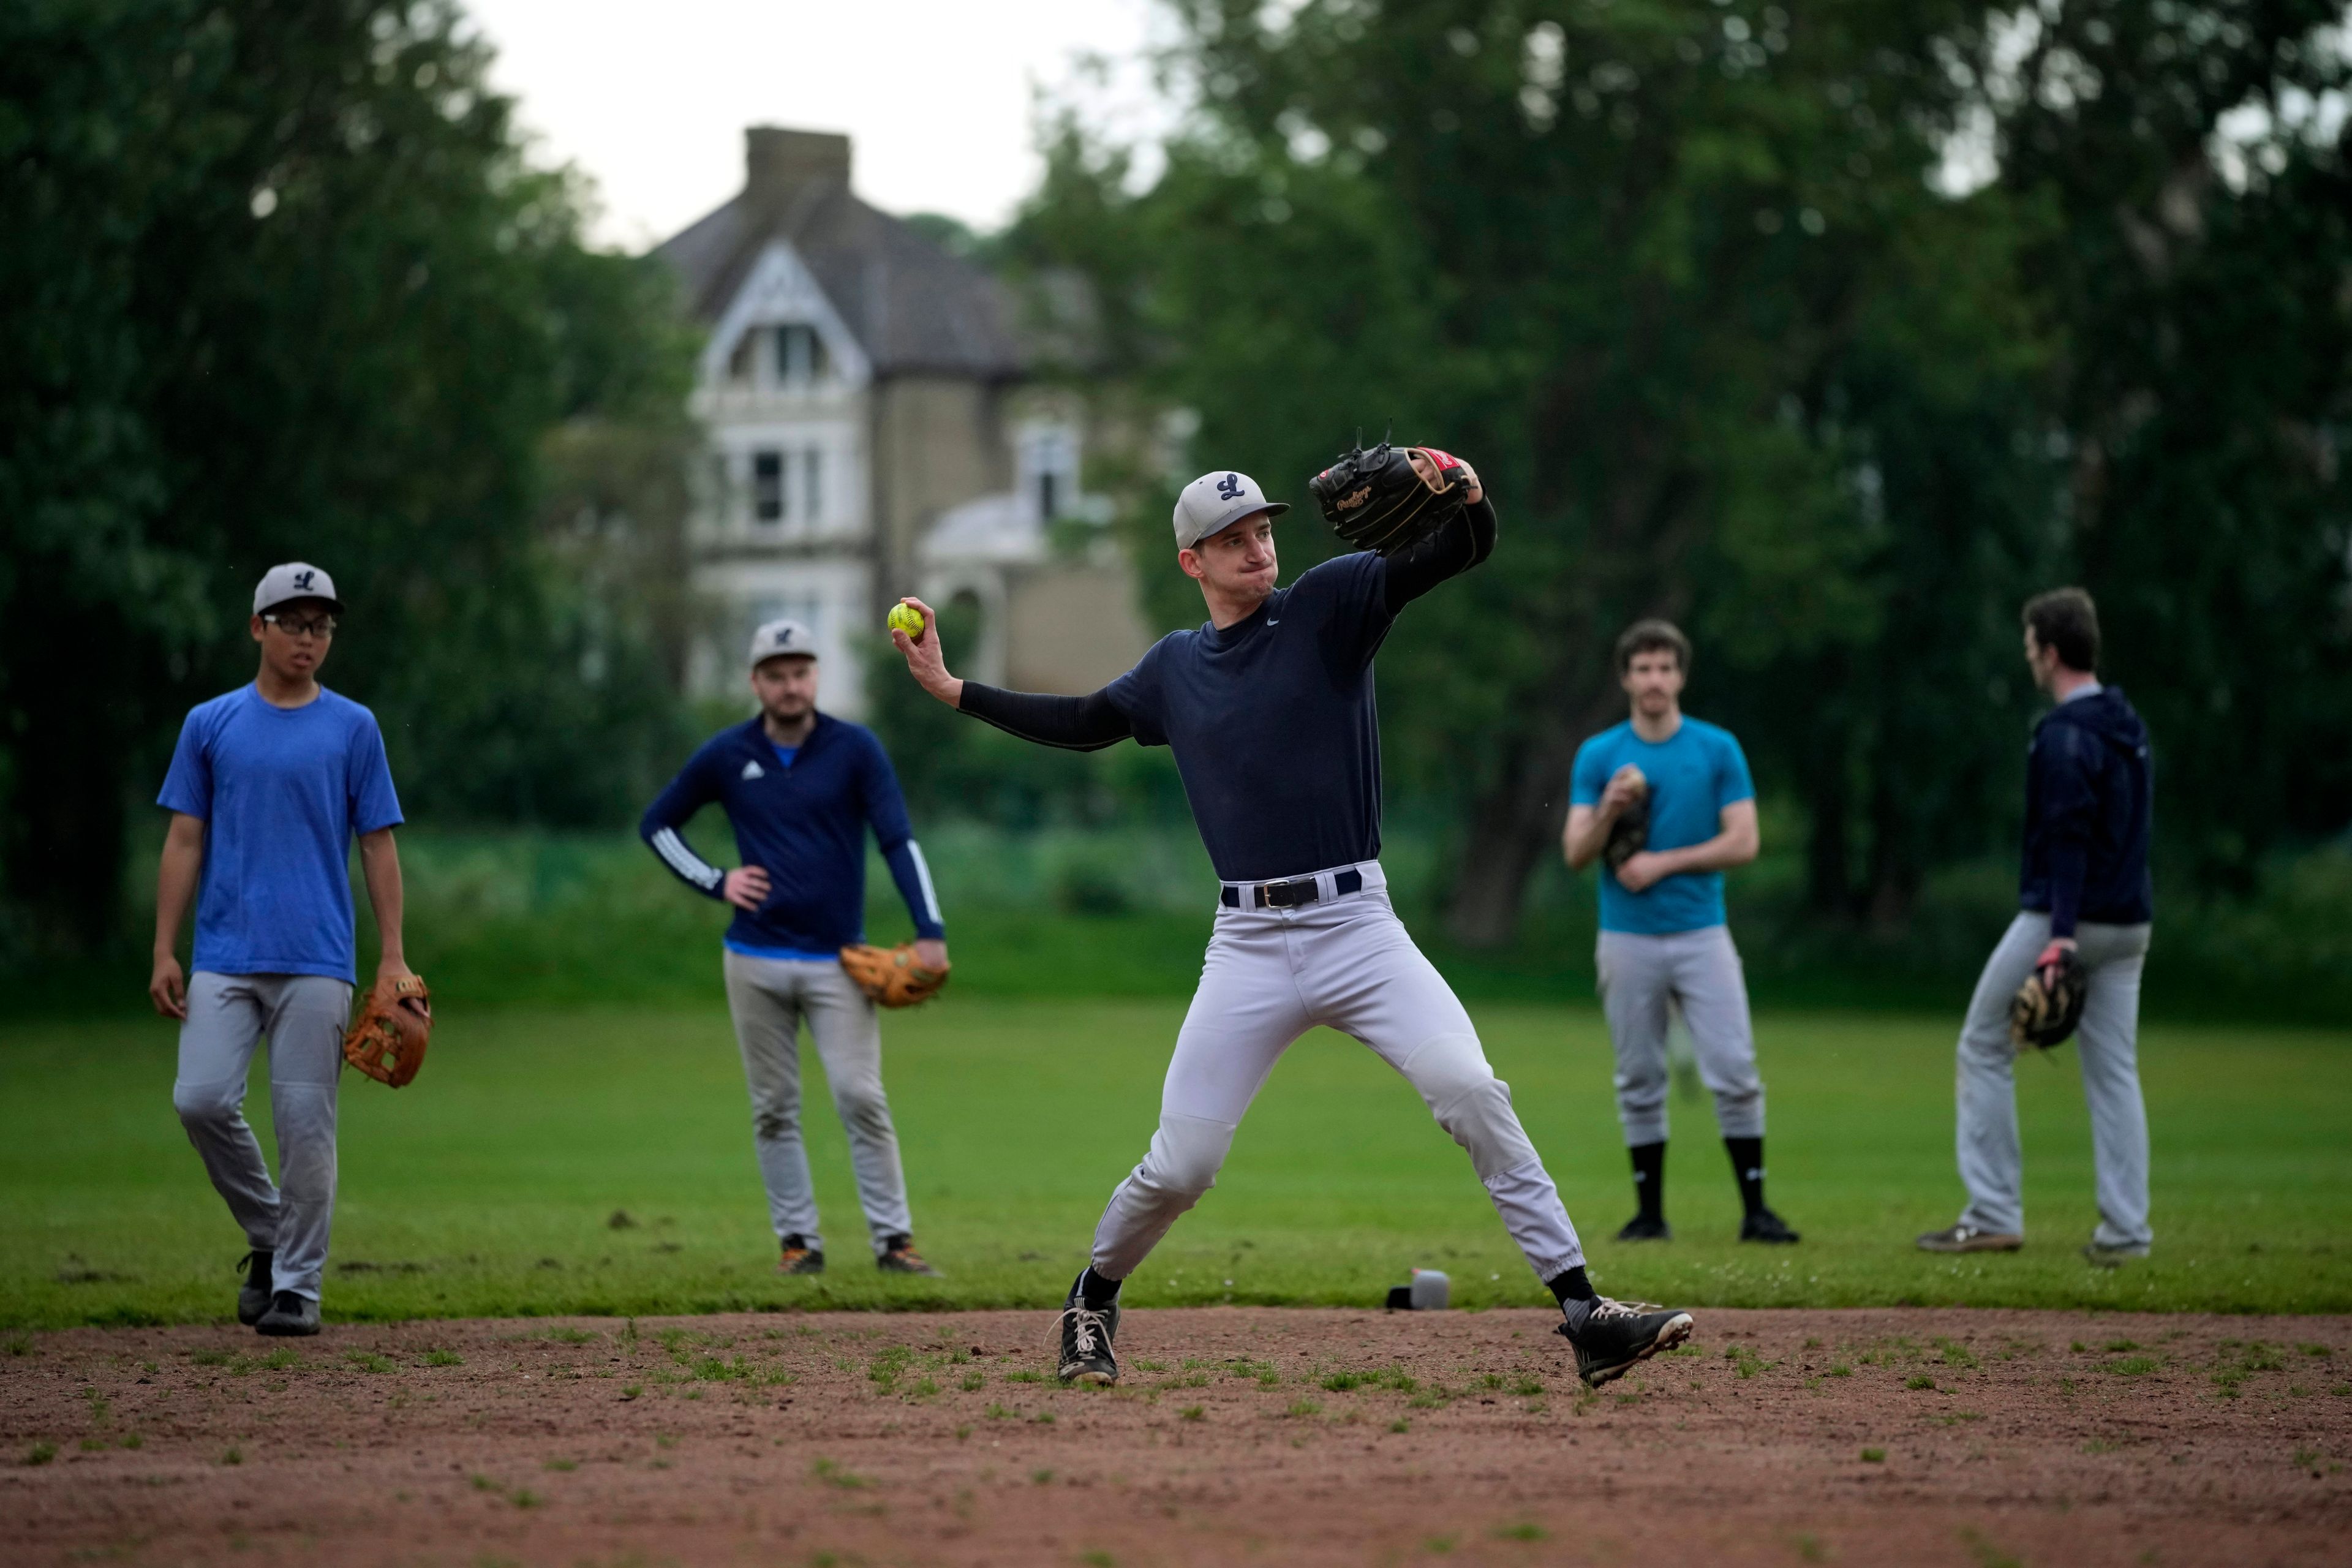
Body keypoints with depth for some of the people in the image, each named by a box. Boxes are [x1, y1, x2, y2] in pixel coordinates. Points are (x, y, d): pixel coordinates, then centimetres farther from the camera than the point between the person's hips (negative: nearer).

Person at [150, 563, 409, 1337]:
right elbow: (184, 843, 9)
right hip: (224, 957, 1)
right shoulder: (210, 724, 9)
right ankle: (267, 1234, 11)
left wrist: (393, 957, -2)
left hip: (317, 961, -1)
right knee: (202, 1099, -12)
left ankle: (298, 1285, 5)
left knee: (305, 1121, -4)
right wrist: (164, 952, 1)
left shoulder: (353, 728, 7)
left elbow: (378, 846, 6)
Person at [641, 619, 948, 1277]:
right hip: (755, 961, 2)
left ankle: (893, 1239, -6)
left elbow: (898, 840, -8)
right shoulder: (726, 754, 3)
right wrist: (715, 882, 0)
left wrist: (929, 932, -19)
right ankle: (798, 1240, 11)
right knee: (773, 1108, 4)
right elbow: (657, 824, 15)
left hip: (836, 960, -2)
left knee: (861, 1098, -9)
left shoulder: (854, 748, -2)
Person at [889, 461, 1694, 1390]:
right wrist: (951, 689, 26)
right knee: (1179, 1167, 1)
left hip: (1356, 927, -2)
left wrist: (1467, 500, -35)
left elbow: (1458, 554, -12)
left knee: (1471, 1093, -21)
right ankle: (1093, 1302, 28)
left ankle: (1581, 1311, -19)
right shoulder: (1175, 667, 12)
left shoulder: (1327, 607, 1)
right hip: (1250, 945, 2)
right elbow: (1085, 724, 30)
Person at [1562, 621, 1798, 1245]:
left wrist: (1663, 862, -11)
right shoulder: (1597, 756, 5)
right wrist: (1610, 811, -18)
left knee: (1734, 1072, -7)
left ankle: (1755, 1210, -3)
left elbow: (1743, 843, -4)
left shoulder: (1719, 750, 2)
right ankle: (1650, 1211, 13)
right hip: (1628, 939, 1)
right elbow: (1576, 854, 1)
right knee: (1639, 1082, 5)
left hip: (1701, 934, -1)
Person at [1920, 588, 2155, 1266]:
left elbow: (2069, 838, -23)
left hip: (2061, 919, -8)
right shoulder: (2128, 725, 14)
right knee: (2114, 1071, 7)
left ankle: (1994, 1216, 1)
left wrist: (2062, 935, -28)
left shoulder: (2065, 735, -15)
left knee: (1984, 1047, 4)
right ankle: (2125, 1231, 1)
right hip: (2129, 922, 8)